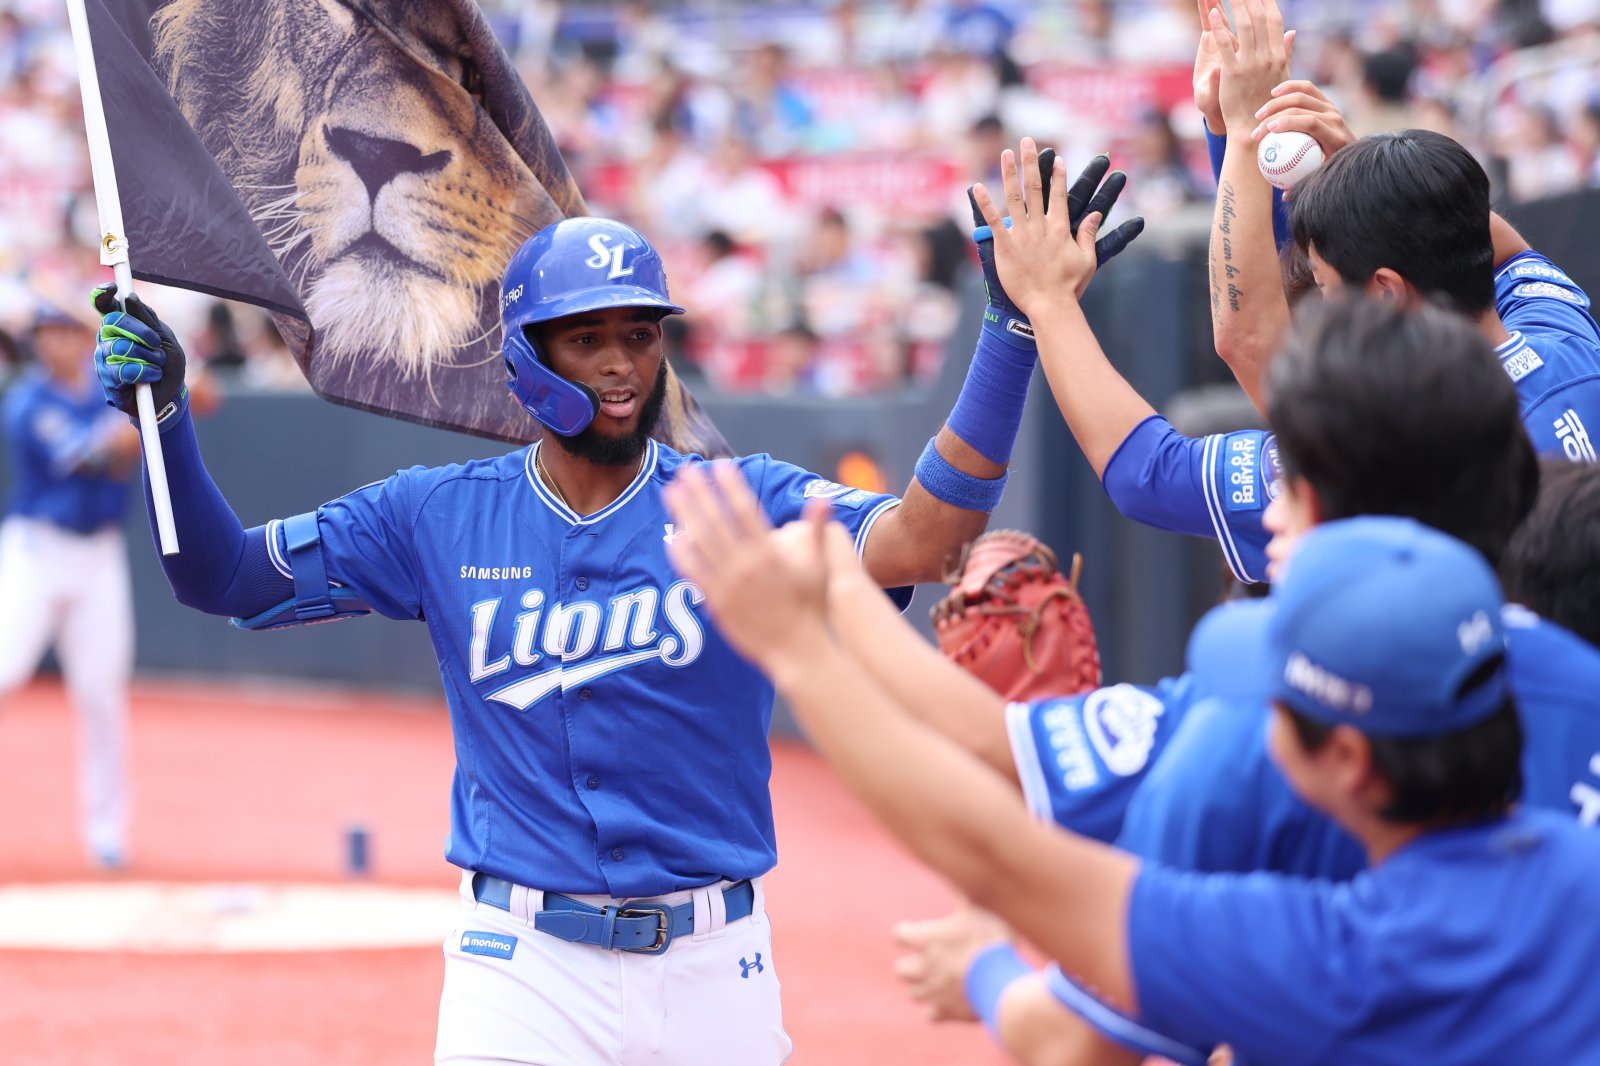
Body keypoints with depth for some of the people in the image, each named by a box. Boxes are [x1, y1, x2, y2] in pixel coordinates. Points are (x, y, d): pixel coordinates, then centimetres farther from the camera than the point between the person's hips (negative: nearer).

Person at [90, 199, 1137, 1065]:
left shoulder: (744, 506, -1)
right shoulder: (440, 517, 3)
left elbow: (916, 542, -19)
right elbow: (226, 576, 4)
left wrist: (1012, 330, -26)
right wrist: (166, 417, -11)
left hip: (716, 965, 0)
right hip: (525, 965, 0)